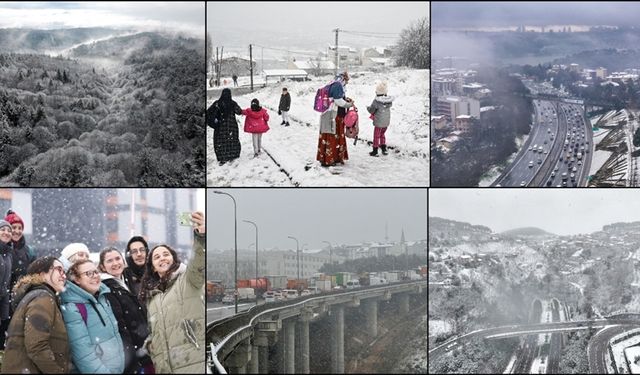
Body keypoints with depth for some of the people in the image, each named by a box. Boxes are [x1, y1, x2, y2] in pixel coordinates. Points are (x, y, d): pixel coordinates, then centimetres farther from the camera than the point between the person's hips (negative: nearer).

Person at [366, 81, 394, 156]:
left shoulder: (376, 101, -21)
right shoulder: (389, 100, -7)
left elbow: (371, 110, -14)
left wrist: (368, 107, 9)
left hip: (378, 122, -5)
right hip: (386, 122, 5)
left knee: (376, 136, 9)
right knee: (382, 135, 24)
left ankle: (375, 151, 16)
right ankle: (384, 149, 27)